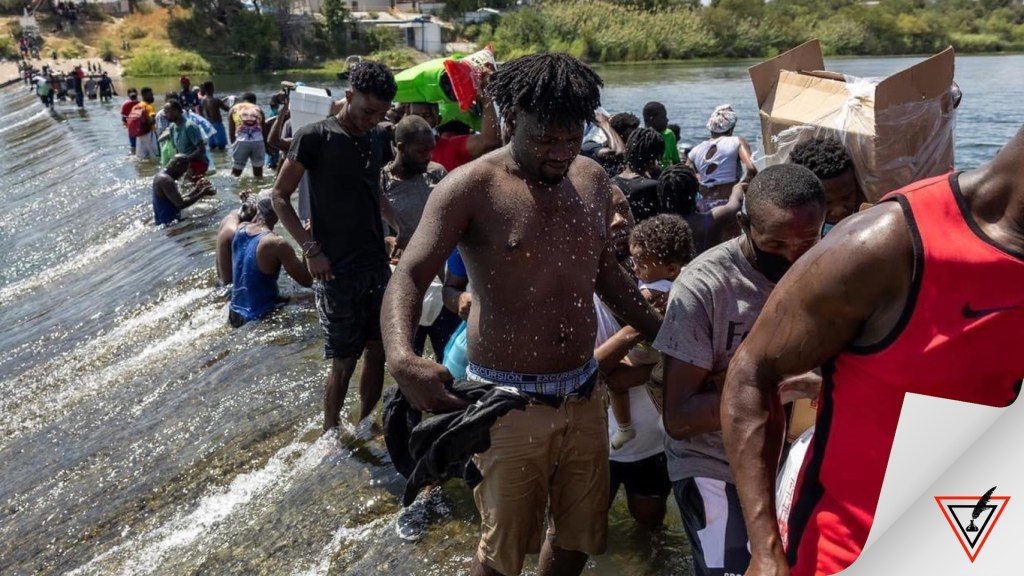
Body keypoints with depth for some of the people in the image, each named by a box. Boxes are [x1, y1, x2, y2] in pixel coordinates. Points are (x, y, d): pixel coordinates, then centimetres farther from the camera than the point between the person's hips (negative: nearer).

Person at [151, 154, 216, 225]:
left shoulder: (162, 176, 13)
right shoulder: (165, 180, -20)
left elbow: (178, 200, 17)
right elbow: (180, 204, -25)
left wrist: (196, 190, 12)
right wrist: (202, 194, -19)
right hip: (167, 223, -11)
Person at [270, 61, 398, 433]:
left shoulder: (379, 138, 7)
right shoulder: (315, 137, -10)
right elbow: (280, 196, -7)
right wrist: (310, 248, -15)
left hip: (377, 263, 6)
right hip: (336, 269, -6)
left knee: (377, 350, 11)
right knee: (343, 360, 2)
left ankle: (365, 426, 27)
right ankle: (330, 431, 22)